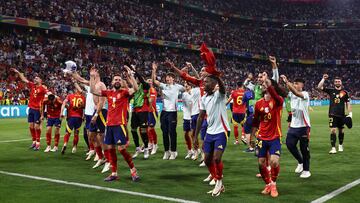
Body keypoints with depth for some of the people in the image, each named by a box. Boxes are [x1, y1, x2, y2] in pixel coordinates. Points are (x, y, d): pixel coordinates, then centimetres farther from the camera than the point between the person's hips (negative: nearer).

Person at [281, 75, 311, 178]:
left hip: (303, 126, -6)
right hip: (293, 125, 6)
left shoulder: (305, 94, -13)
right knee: (289, 144, 0)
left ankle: (306, 170, 17)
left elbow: (297, 93, -32)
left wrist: (287, 82, -42)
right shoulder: (291, 94, 8)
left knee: (304, 148, 2)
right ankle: (300, 162, 25)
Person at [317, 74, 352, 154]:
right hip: (333, 114, -1)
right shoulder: (331, 91, 2)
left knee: (341, 130, 13)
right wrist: (323, 79, -14)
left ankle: (340, 145, 33)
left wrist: (350, 113, 0)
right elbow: (319, 87, -6)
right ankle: (333, 148, -9)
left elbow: (348, 103, 8)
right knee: (333, 130, -10)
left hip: (341, 114, 2)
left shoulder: (345, 92, 4)